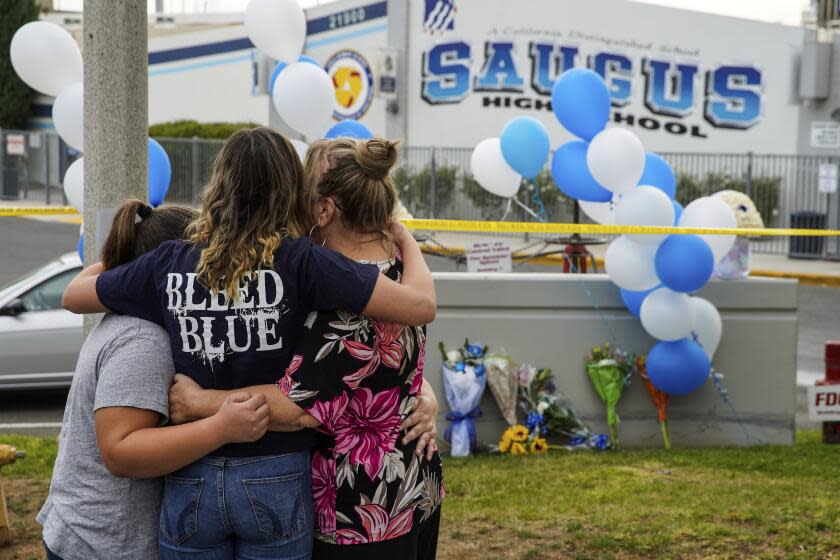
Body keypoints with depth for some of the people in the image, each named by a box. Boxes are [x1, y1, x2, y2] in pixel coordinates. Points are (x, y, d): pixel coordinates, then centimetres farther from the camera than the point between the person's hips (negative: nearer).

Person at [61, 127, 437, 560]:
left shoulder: (170, 263, -3)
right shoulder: (299, 260, -12)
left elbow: (72, 295, 14)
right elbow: (421, 306, -15)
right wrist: (406, 240, 3)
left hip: (191, 484, 3)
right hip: (275, 481, -2)